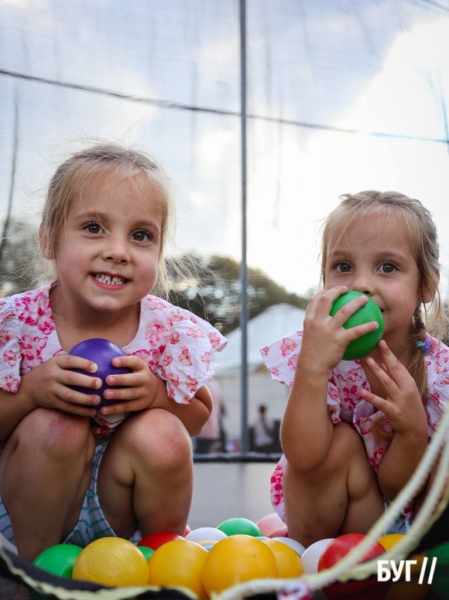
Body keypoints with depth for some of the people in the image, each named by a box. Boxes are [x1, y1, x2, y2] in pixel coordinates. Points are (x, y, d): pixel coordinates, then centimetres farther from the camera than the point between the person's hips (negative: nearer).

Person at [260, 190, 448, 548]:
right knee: (341, 442, -27)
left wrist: (413, 428, -35)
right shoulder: (320, 352, -19)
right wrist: (312, 366, -45)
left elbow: (399, 487, -15)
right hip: (319, 513, -1)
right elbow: (304, 458, -32)